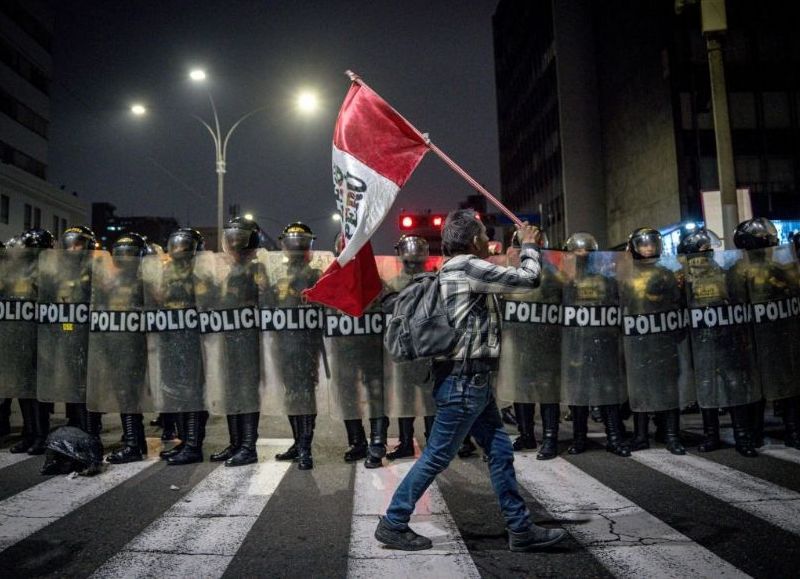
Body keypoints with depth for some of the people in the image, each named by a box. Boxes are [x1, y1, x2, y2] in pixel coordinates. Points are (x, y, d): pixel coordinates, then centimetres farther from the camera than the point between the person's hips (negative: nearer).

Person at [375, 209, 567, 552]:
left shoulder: (457, 269, 15)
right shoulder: (468, 266, -14)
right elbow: (528, 280, -11)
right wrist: (530, 246, 6)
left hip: (472, 380, 10)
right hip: (463, 380, -10)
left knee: (500, 452, 13)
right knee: (436, 456, 0)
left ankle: (521, 529, 22)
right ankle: (393, 524, 12)